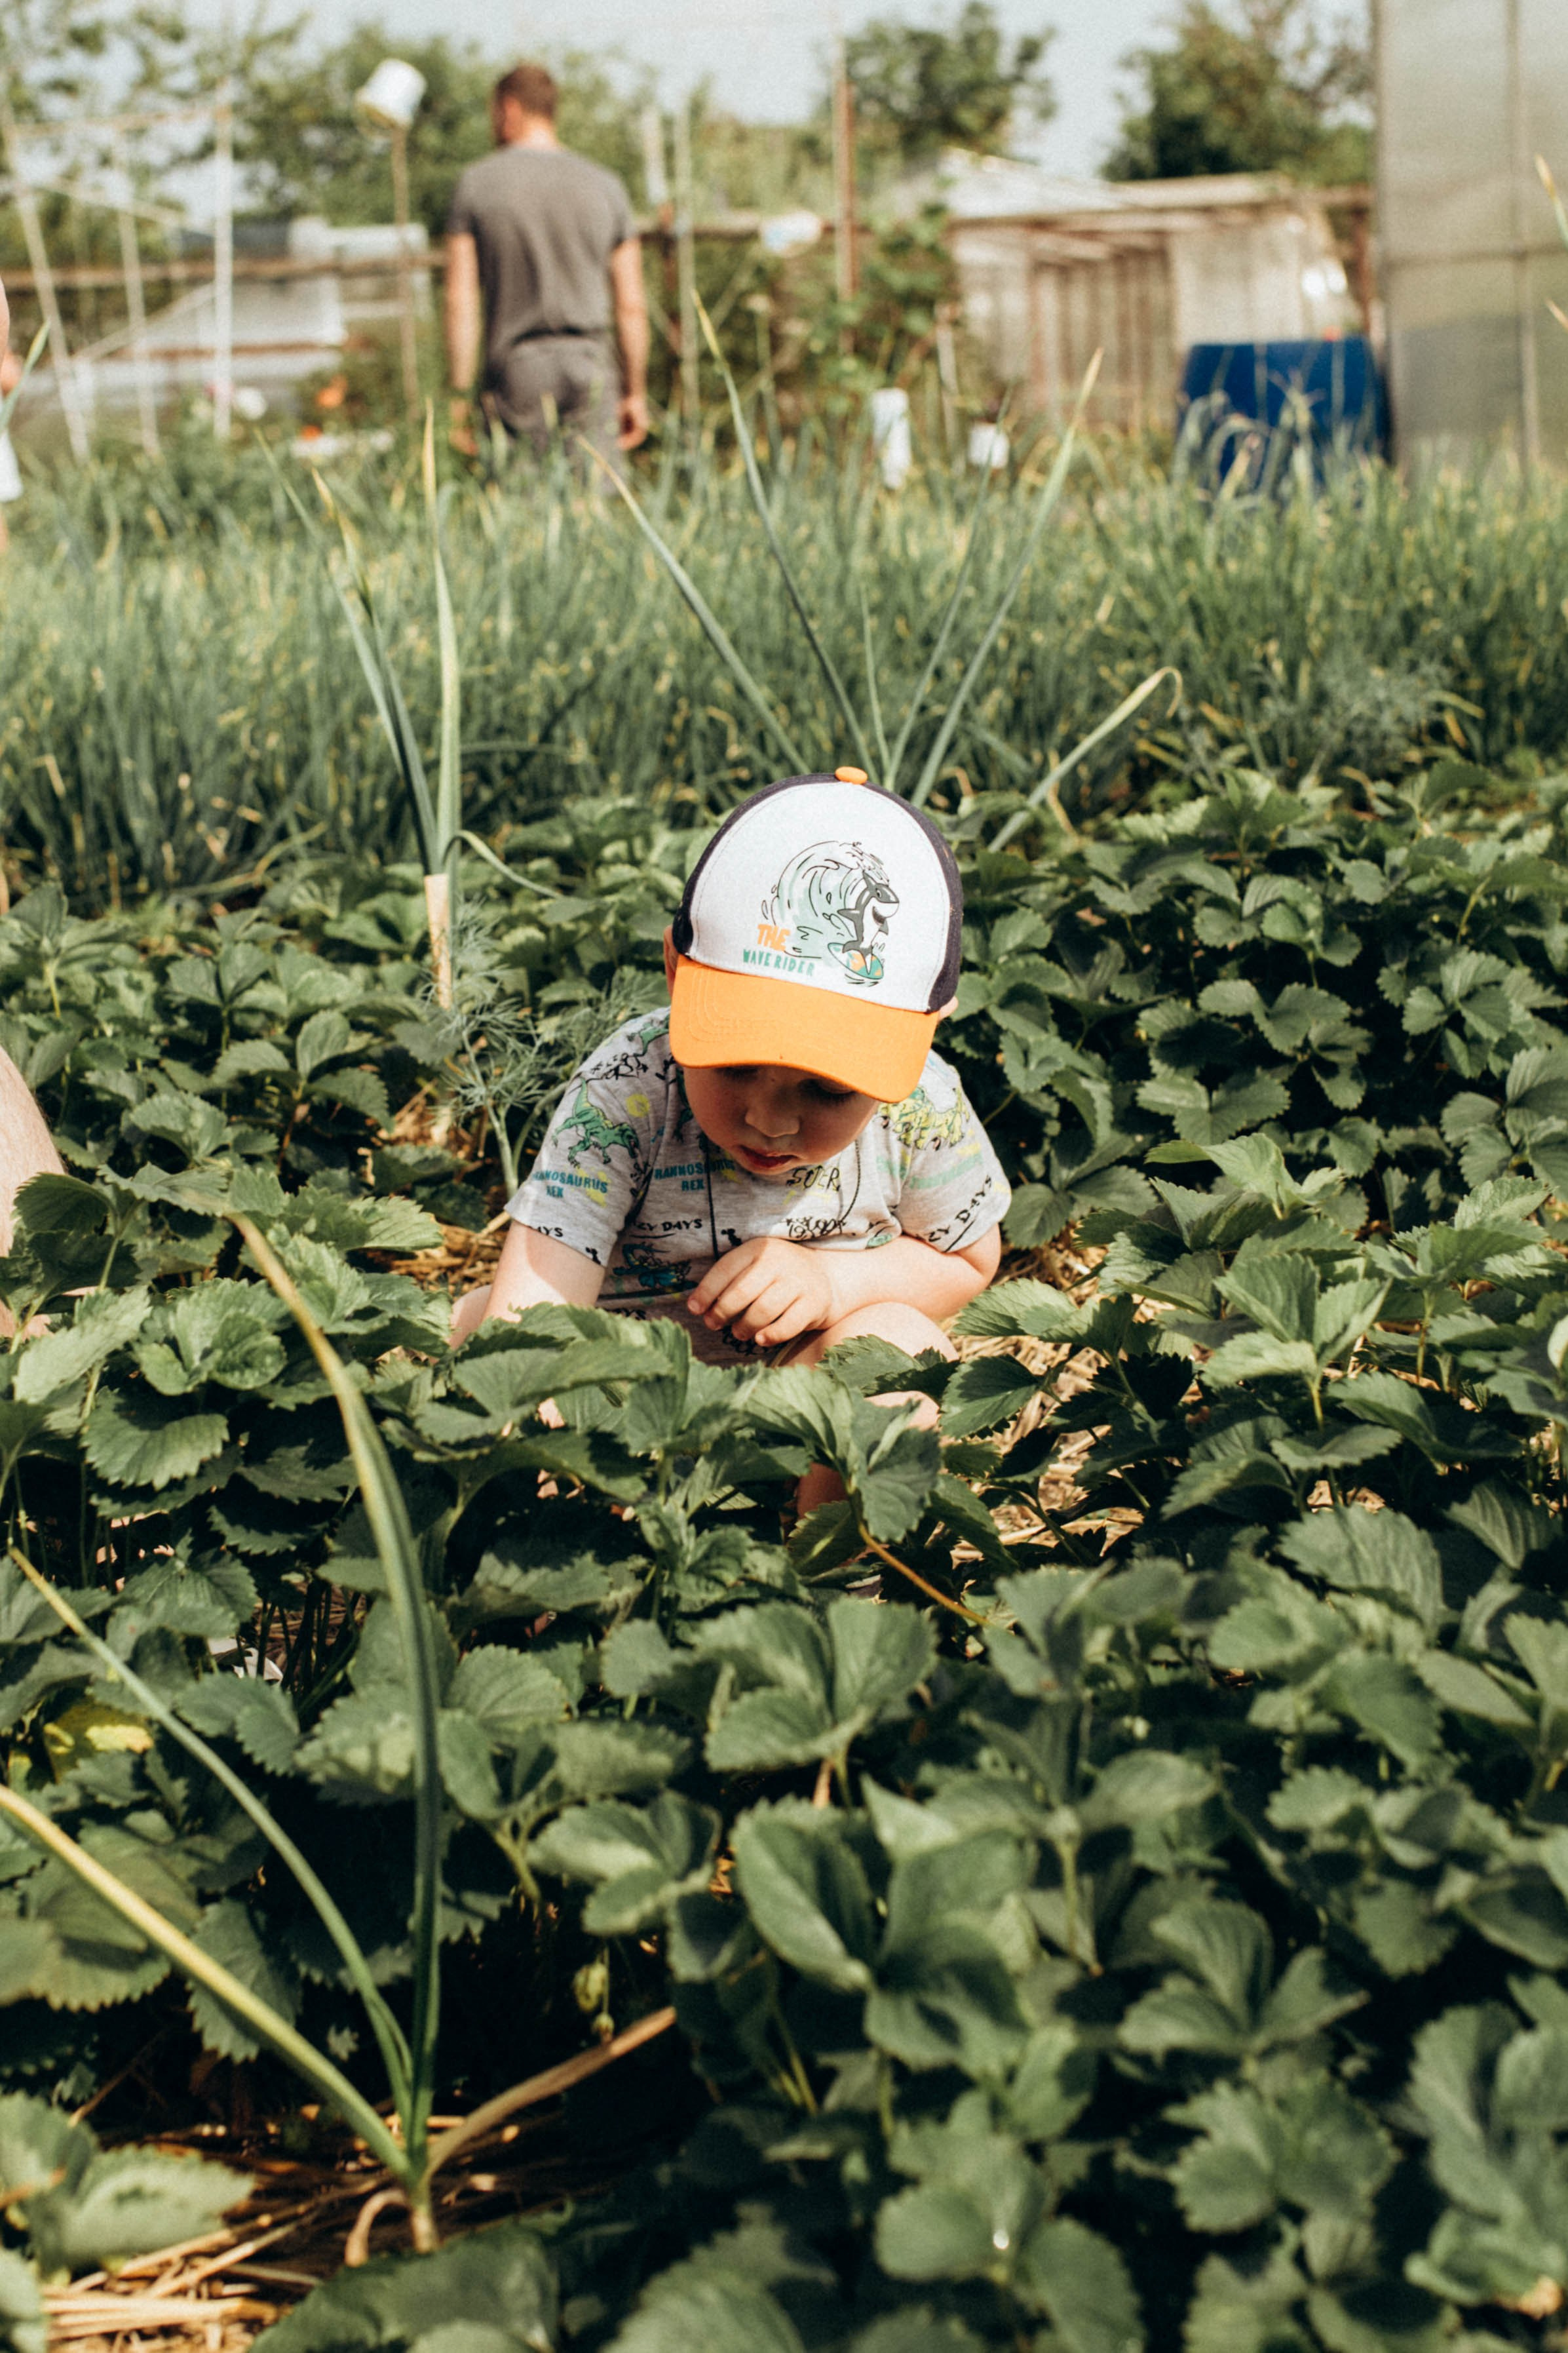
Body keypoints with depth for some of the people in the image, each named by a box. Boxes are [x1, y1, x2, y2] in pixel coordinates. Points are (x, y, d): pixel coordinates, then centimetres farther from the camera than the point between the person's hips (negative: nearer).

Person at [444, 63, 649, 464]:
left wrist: (459, 396, -1)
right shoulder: (605, 186, 6)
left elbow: (460, 300, -4)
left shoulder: (475, 184, 1)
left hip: (515, 370, -1)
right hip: (589, 366, 1)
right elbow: (631, 305, 6)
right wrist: (636, 392, 13)